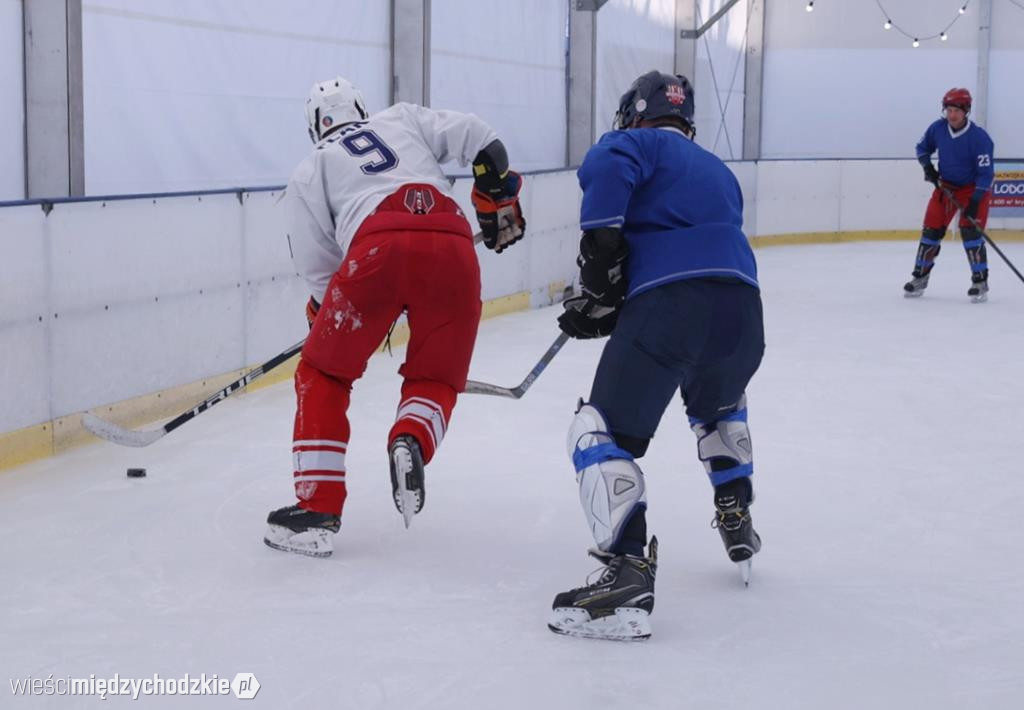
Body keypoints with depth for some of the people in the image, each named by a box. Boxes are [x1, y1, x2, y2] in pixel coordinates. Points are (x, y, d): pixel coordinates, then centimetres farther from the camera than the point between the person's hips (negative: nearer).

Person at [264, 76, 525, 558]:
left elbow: (318, 269, 16)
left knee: (323, 374, 15)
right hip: (453, 251, 2)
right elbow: (478, 139, 20)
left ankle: (317, 510, 7)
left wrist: (325, 314, 32)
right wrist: (501, 204, 29)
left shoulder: (309, 172, 26)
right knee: (435, 379, 19)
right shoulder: (403, 120, 33)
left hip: (379, 249, -2)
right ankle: (411, 441, -14)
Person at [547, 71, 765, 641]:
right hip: (742, 309, 7)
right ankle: (738, 524, 39)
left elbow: (606, 168, -10)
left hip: (668, 305, -7)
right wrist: (608, 312, 26)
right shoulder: (719, 171, 36)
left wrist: (600, 288, -5)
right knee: (718, 406, 38)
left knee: (604, 432, 0)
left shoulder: (638, 144, 15)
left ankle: (629, 571, -17)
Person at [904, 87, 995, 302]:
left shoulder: (979, 137, -24)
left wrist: (975, 201, -29)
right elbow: (923, 147, 10)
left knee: (970, 230, -17)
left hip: (974, 188, -5)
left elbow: (986, 173, -24)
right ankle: (920, 276, 16)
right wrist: (927, 166, -8)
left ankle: (980, 281, -8)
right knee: (931, 229, 2)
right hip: (945, 186, 5)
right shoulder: (938, 128, -11)